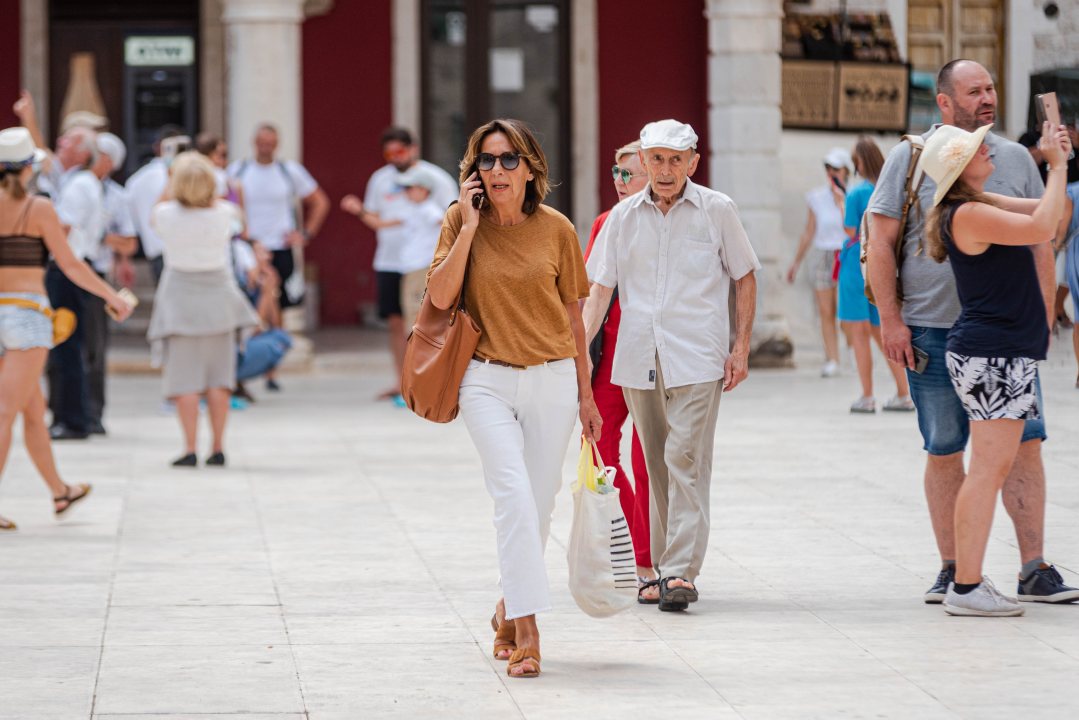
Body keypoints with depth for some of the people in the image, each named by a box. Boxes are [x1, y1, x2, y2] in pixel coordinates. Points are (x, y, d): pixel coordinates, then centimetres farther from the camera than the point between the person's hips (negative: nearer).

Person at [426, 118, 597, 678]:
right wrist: (470, 226, -13)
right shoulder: (462, 222, 1)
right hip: (487, 380, -2)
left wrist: (585, 394, 11)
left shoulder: (555, 229, 3)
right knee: (514, 495, -18)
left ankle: (507, 609, 28)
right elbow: (440, 296, -11)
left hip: (552, 380, 2)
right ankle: (526, 629, -19)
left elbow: (571, 315, 9)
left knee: (538, 505, 6)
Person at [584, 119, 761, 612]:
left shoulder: (716, 211, 1)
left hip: (697, 358, -3)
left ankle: (681, 571, -15)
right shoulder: (624, 216, 7)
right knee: (656, 465, 9)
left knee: (686, 460, -12)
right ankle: (662, 565, 19)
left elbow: (745, 278, 8)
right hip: (638, 359, 3)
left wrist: (741, 347, 1)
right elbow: (600, 288, 7)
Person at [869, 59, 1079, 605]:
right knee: (943, 451, 3)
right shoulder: (910, 158, 2)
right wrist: (890, 320, -6)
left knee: (1024, 443, -4)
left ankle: (1034, 570, 0)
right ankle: (952, 570, 12)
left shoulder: (1015, 159, 9)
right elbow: (880, 243, 0)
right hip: (932, 329, -2)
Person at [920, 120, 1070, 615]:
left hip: (1005, 355, 10)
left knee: (991, 469, 11)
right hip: (989, 354, -10)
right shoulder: (967, 214, -16)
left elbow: (1045, 212, 22)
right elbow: (1042, 228, -23)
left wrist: (1058, 163, 7)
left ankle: (966, 581, 14)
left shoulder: (984, 205, 15)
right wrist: (1059, 167, -14)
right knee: (989, 468, -11)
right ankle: (966, 588, -11)